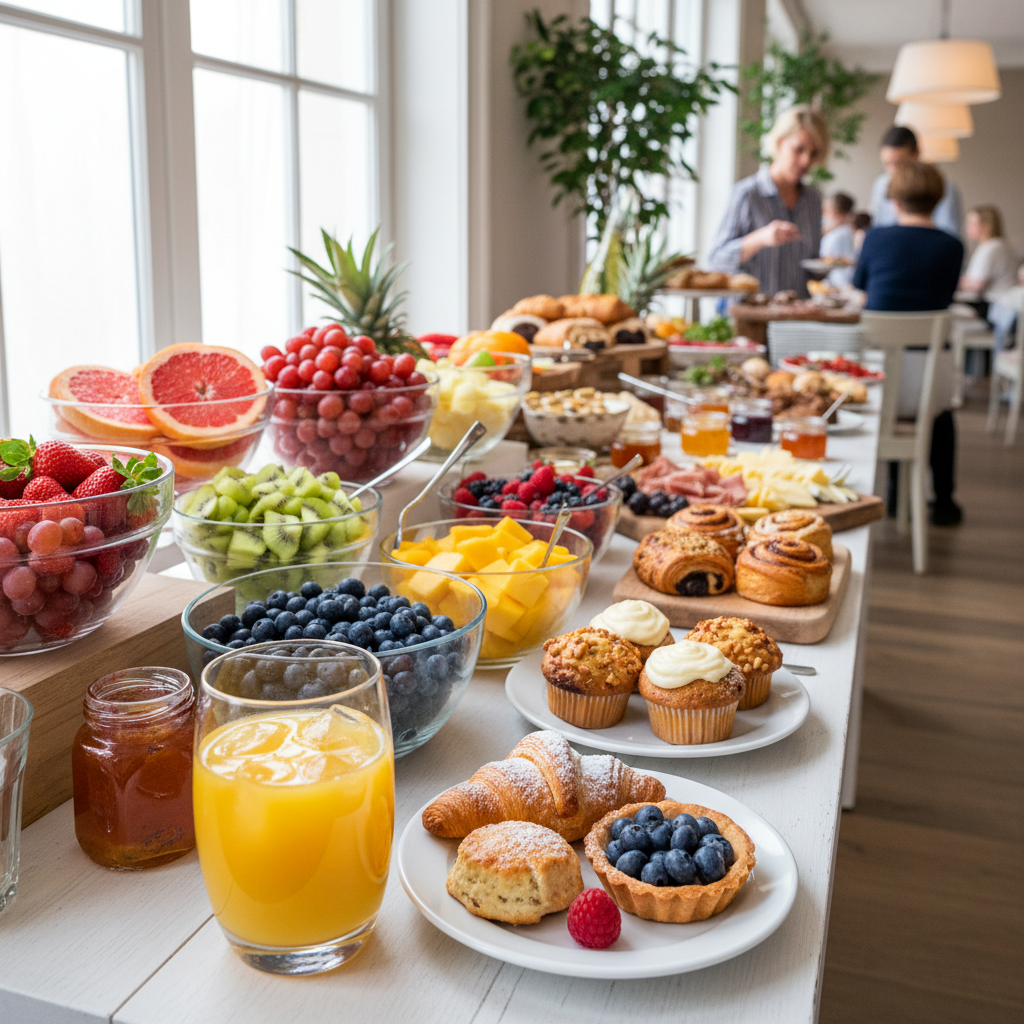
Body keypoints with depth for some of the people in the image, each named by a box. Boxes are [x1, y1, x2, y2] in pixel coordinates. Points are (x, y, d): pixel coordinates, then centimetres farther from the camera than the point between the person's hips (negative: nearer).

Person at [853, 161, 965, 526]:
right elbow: (945, 298, 12)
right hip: (928, 369, 0)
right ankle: (943, 500, 39)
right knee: (942, 413, 34)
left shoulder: (876, 238, -2)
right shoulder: (951, 247, -1)